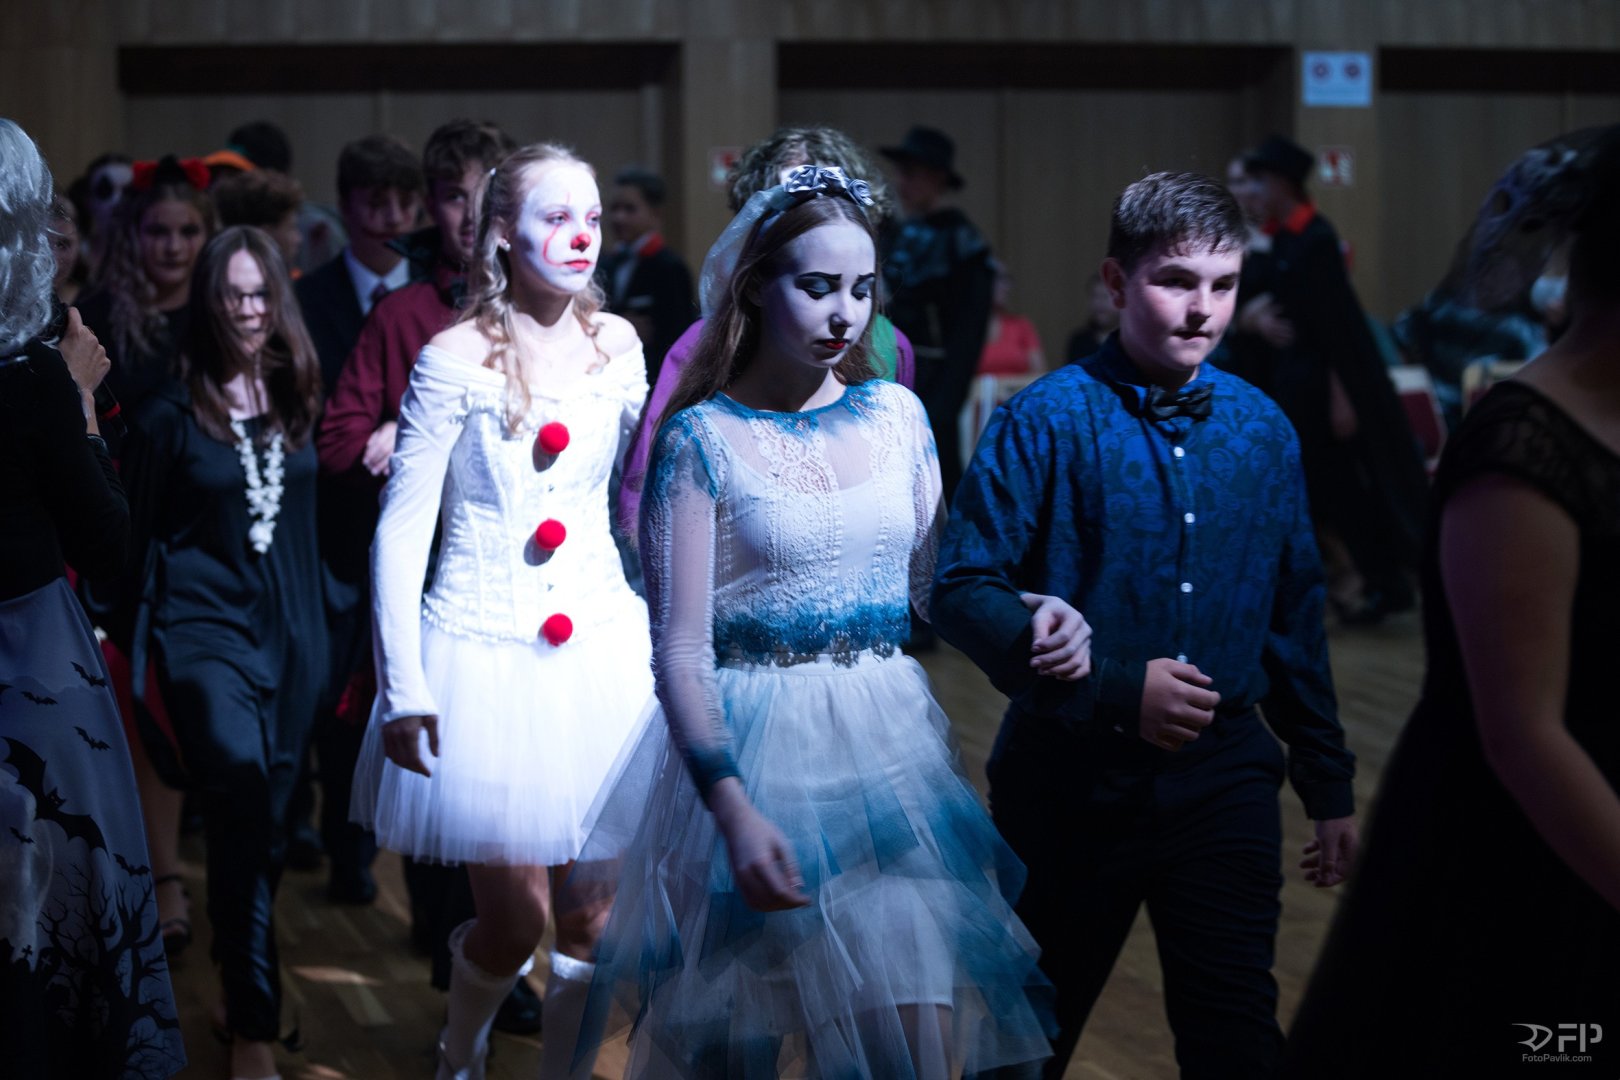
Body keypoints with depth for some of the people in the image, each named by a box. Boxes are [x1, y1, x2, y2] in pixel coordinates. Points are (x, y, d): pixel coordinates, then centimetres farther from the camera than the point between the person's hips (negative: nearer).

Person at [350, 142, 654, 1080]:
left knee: (592, 915, 3)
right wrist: (404, 689, -11)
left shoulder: (617, 343, 4)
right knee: (514, 920, 1)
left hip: (602, 647, 4)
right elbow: (402, 529, -8)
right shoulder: (457, 359, -9)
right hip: (487, 654, -4)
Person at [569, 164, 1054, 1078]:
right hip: (759, 754, -4)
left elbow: (937, 583, 10)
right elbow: (680, 650, -10)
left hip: (893, 751, 4)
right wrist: (735, 812, -20)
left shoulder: (896, 414, 7)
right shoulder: (705, 438, -7)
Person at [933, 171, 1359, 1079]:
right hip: (1074, 778, -3)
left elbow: (1295, 617, 11)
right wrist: (1114, 688, -22)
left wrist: (1330, 787, 13)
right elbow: (963, 587, -14)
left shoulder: (1262, 428, 4)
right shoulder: (1051, 421, -9)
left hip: (1224, 777, 3)